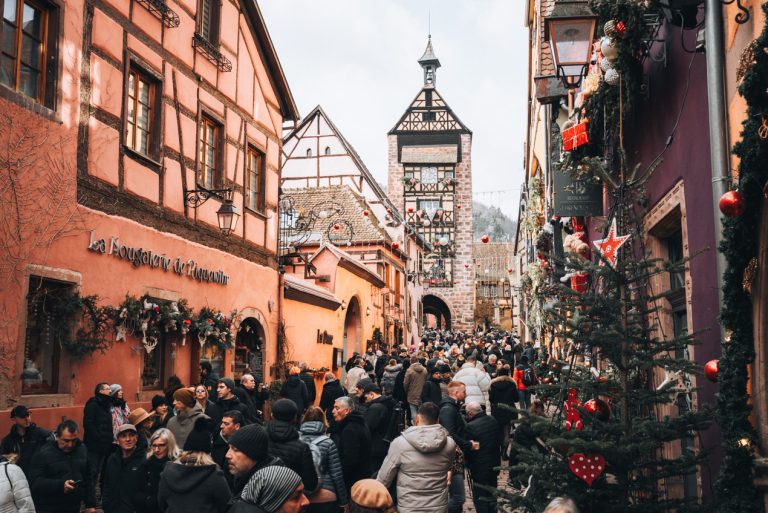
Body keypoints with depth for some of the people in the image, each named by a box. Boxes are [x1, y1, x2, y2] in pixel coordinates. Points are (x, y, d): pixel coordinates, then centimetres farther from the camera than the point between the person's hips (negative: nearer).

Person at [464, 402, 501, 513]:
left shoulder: (470, 427, -23)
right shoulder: (493, 421, -1)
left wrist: (468, 464, 3)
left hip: (480, 469, -7)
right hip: (494, 466, 7)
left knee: (480, 499, 5)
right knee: (492, 497, 20)